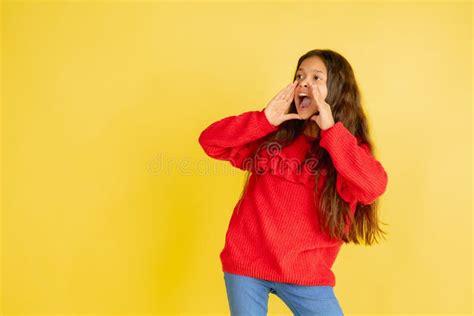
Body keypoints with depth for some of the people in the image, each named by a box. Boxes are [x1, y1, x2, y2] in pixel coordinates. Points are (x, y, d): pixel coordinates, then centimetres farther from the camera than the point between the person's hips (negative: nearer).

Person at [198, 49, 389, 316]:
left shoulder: (349, 149, -3)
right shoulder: (272, 134, 2)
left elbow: (373, 187, -23)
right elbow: (210, 141, -3)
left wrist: (331, 129, -22)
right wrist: (265, 119, -13)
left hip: (305, 274, -1)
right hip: (245, 263, 2)